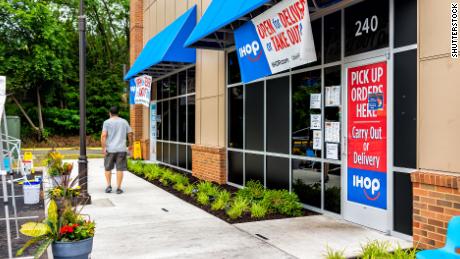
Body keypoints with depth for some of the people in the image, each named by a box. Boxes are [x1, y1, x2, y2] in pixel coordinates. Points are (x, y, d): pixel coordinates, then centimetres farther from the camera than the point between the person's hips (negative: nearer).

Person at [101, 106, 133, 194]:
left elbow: (103, 136, -11)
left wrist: (103, 148, -9)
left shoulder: (107, 122, -1)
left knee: (108, 168, 15)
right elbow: (130, 134, 8)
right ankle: (118, 188, 3)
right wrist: (130, 145, 20)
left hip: (110, 149, -1)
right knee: (120, 169, 3)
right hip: (121, 149, 1)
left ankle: (109, 186, 12)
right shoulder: (124, 122, 7)